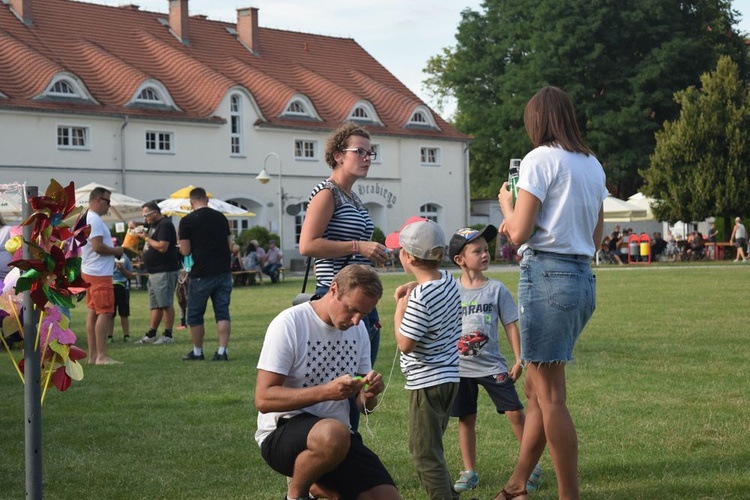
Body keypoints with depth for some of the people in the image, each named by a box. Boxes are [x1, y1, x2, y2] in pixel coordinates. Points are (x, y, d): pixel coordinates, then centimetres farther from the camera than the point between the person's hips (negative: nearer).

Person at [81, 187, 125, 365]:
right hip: (99, 273, -11)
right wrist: (116, 251, -9)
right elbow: (98, 246, -24)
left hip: (89, 271, 11)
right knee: (105, 313, -10)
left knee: (93, 312, 10)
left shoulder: (87, 218, 17)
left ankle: (93, 355, 12)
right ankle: (101, 356, -12)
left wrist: (112, 250, 11)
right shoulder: (94, 220, -16)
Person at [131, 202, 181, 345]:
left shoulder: (165, 225, -14)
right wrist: (135, 227, 9)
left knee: (166, 304, -7)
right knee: (155, 305, 12)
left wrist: (146, 238, -12)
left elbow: (162, 247, -23)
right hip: (154, 272, 10)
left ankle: (168, 335, -4)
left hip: (165, 271, -10)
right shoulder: (153, 225, 17)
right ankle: (150, 335, 15)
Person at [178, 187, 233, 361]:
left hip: (201, 275, -4)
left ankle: (197, 352, 17)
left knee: (195, 315, 10)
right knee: (222, 312, 5)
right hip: (223, 272, 4)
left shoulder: (187, 221, -7)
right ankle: (222, 351, -4)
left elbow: (185, 251, -6)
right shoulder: (221, 217, 7)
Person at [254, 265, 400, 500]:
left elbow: (364, 404, 12)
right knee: (334, 433, -40)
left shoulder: (358, 330, 8)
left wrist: (369, 394, -13)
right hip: (282, 435, -7)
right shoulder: (290, 324, -13)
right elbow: (263, 399, -19)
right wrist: (326, 391, -30)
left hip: (340, 435, 7)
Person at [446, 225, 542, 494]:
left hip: (492, 365, -1)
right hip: (460, 368, 1)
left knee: (515, 413, -6)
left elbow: (510, 325, 0)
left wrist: (519, 360, -4)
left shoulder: (496, 289, -2)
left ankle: (532, 466, 8)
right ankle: (469, 472, 21)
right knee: (465, 419, 9)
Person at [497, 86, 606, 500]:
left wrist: (506, 202, 8)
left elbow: (519, 233, -13)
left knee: (550, 397, -3)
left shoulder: (540, 159, -9)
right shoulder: (592, 165, 13)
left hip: (547, 274, -8)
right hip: (583, 276, 8)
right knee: (537, 390, 15)